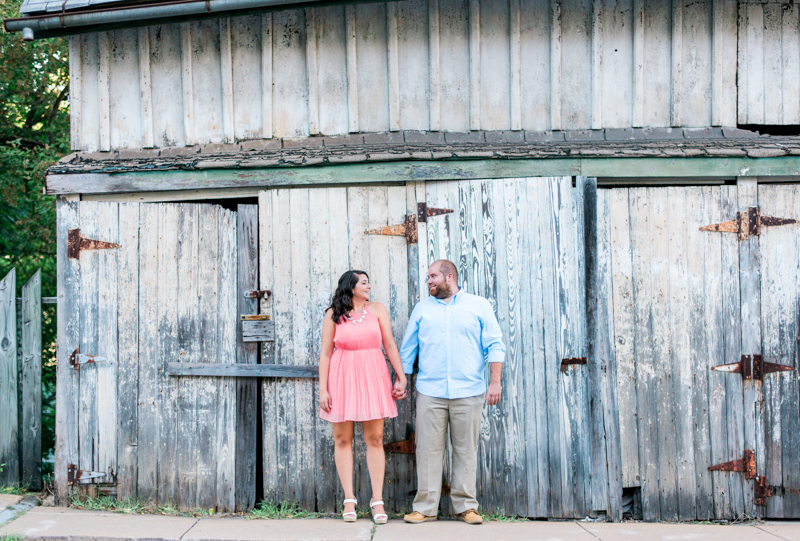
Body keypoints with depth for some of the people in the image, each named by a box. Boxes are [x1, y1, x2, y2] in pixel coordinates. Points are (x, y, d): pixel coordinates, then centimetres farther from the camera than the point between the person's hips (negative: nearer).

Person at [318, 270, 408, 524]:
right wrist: (323, 389, -3)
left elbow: (390, 345, 5)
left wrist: (401, 377, -1)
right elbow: (325, 353, 3)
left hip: (373, 377, 1)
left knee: (375, 438, 0)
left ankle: (377, 500, 6)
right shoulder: (333, 314, 3)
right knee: (342, 439, 3)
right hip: (342, 377, 0)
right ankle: (349, 499, 12)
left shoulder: (377, 309, 7)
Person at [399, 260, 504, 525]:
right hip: (429, 392, 1)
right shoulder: (422, 308, 14)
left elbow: (494, 346, 3)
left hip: (468, 392, -1)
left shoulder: (479, 305, 8)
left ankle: (466, 506, 13)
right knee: (428, 449, 0)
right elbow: (407, 349, 15)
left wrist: (495, 382, -6)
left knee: (466, 450, 3)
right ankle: (425, 507, 7)